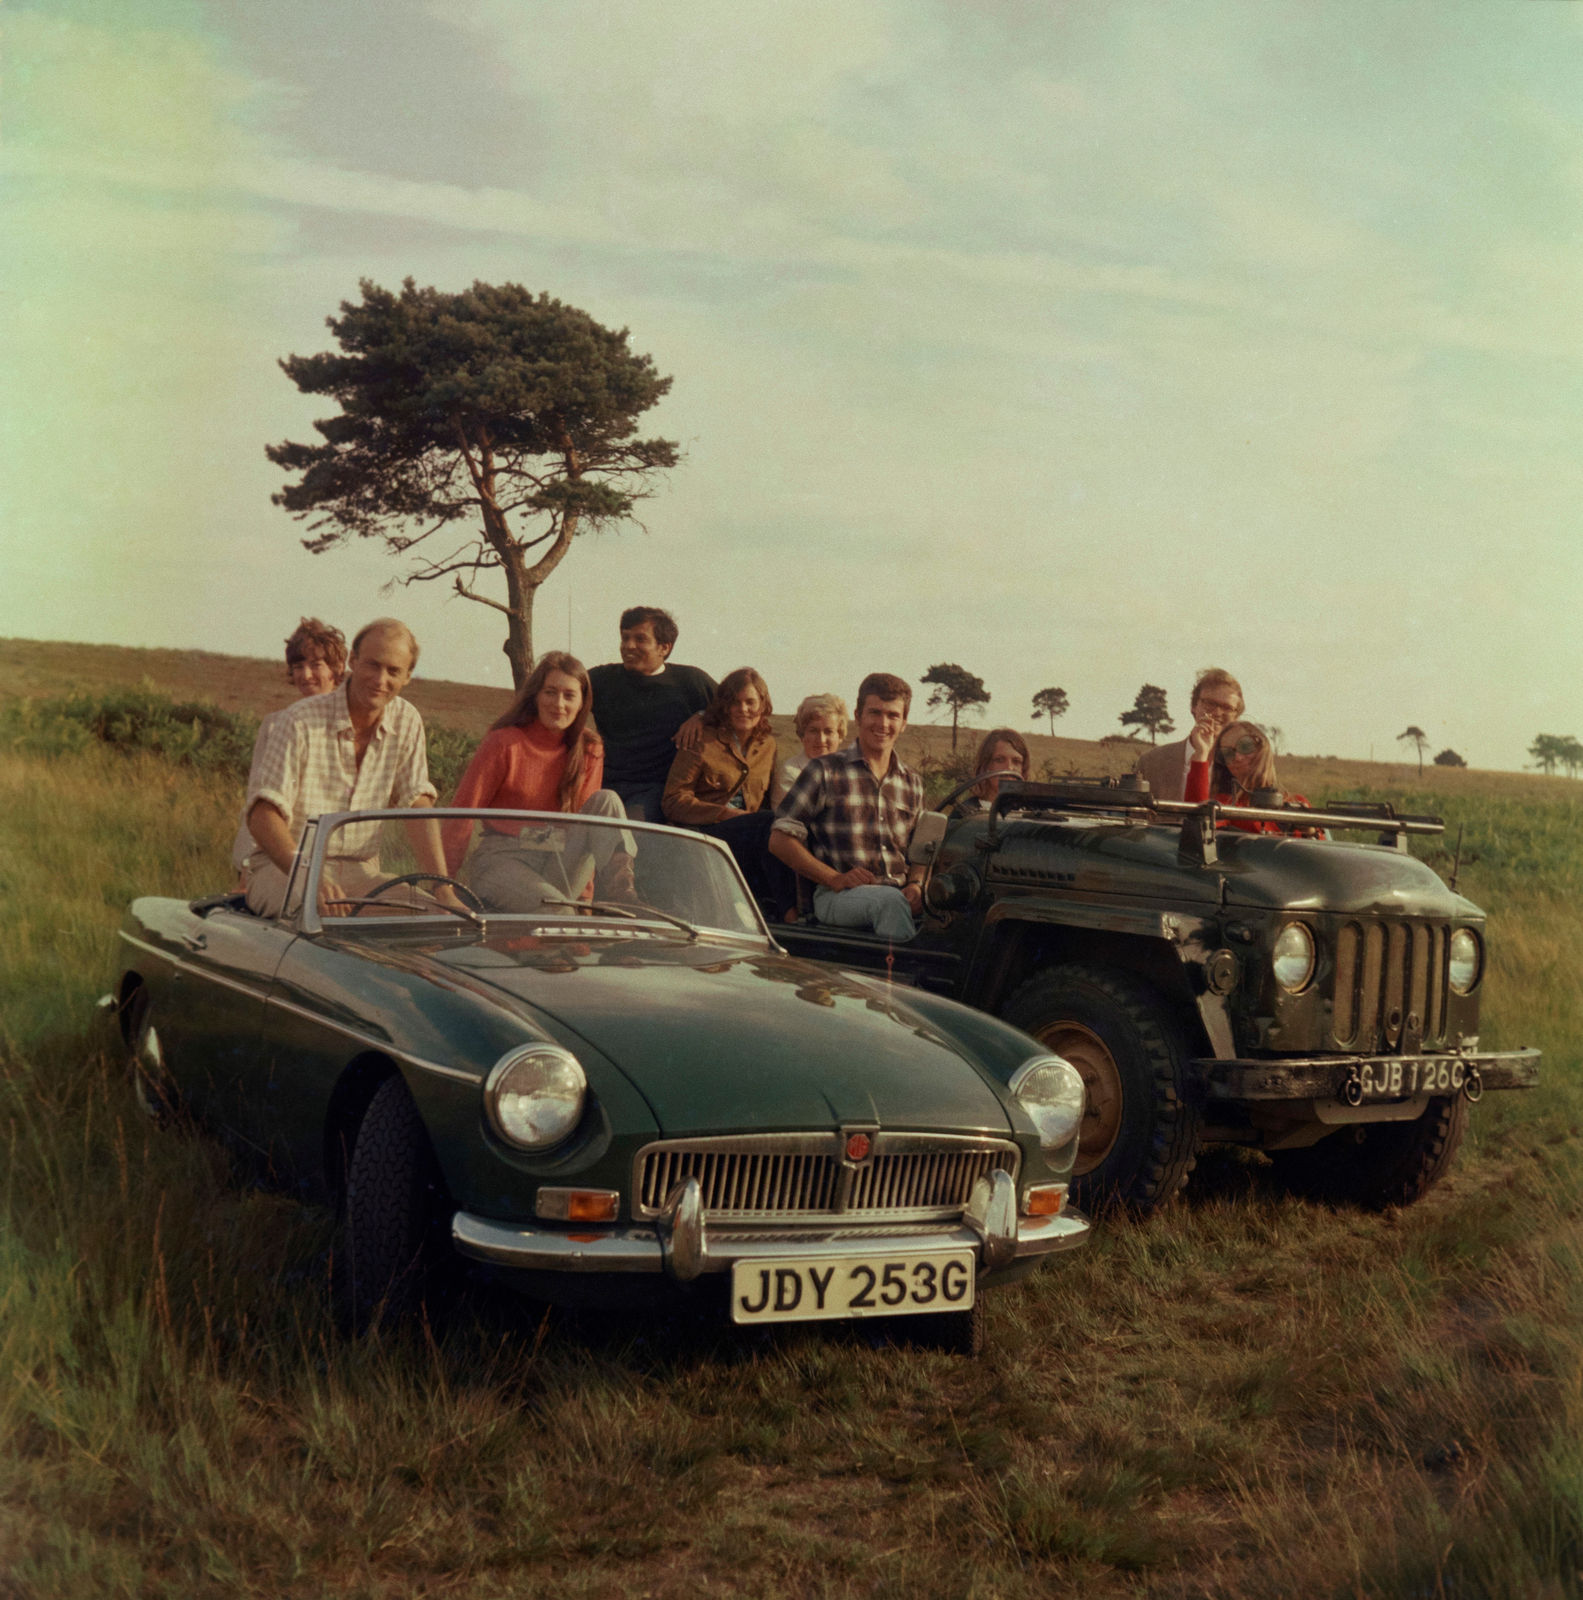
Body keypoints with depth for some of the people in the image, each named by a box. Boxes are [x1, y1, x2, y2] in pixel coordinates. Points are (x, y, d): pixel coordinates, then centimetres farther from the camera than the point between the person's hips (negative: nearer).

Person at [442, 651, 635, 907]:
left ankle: (620, 908, -26)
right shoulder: (504, 744, -7)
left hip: (558, 864, 5)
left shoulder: (589, 749, 5)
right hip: (502, 859, -5)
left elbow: (585, 817, 8)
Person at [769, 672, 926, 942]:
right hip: (835, 898, -4)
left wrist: (914, 884, -1)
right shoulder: (826, 771, 7)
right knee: (891, 901, -38)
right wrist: (836, 879, -11)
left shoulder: (912, 783, 22)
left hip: (899, 894, 4)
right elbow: (780, 839, 2)